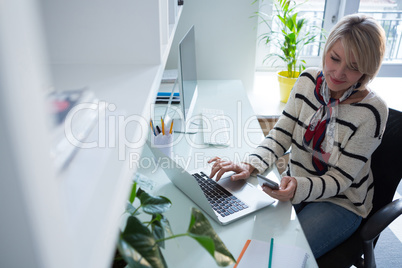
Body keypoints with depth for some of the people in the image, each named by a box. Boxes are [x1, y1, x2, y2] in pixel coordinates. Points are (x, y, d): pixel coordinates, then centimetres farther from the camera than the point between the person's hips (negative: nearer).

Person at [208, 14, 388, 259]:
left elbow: (341, 178, -18)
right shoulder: (308, 80, -8)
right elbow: (281, 135, -7)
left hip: (340, 202, -4)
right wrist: (250, 166, -24)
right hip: (295, 185, 4)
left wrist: (299, 188, -37)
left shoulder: (372, 111, -21)